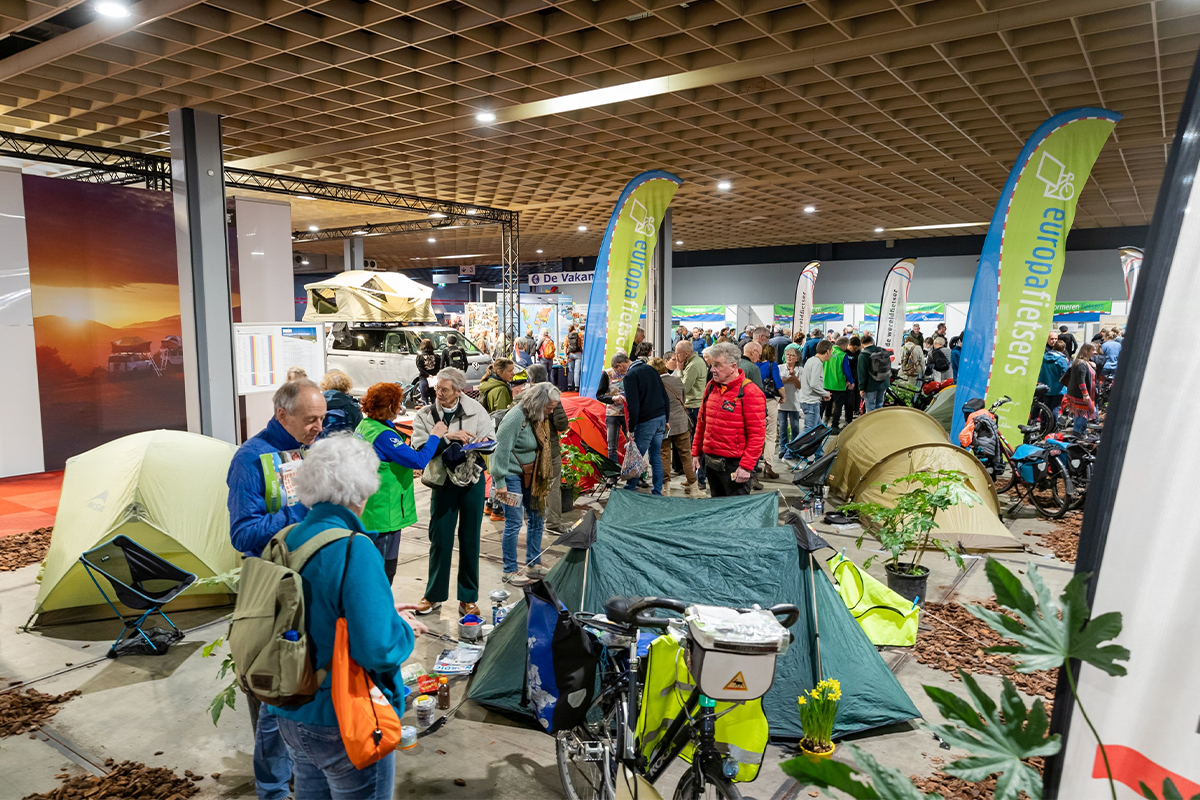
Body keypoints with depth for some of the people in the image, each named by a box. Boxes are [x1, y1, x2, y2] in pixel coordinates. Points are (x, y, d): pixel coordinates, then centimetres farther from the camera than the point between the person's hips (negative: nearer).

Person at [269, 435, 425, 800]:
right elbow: (378, 649, -29)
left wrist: (383, 611, 11)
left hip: (291, 715, 7)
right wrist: (404, 630, -9)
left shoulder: (287, 541, -1)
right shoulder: (355, 549, -25)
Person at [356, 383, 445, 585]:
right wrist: (435, 436, -15)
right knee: (384, 569, 1)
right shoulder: (383, 435, -24)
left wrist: (408, 470, 15)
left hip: (369, 509, 10)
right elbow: (419, 461, -27)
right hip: (385, 513, -10)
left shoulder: (364, 425, 6)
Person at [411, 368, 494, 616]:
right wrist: (447, 438, -24)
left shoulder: (475, 410, -2)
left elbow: (491, 441, 1)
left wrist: (483, 443, -22)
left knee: (470, 540, 8)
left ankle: (468, 598, 20)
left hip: (472, 482, 0)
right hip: (443, 482, 0)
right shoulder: (425, 415, -2)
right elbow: (418, 448, -13)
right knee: (440, 540, 6)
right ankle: (434, 595, 23)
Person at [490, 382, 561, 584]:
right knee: (514, 523, -5)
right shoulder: (516, 417, -23)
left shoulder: (538, 417, 4)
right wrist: (501, 482, -22)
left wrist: (541, 476, 15)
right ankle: (509, 571, 9)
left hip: (529, 475, 9)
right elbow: (501, 449, -23)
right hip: (512, 475, -9)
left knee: (536, 517, 13)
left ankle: (533, 565, 25)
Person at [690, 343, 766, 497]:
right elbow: (702, 422, 18)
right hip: (711, 461, 7)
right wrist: (696, 452, 15)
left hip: (734, 464, -7)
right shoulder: (711, 387, 9)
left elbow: (757, 433, -15)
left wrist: (746, 466, -18)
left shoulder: (749, 392, -13)